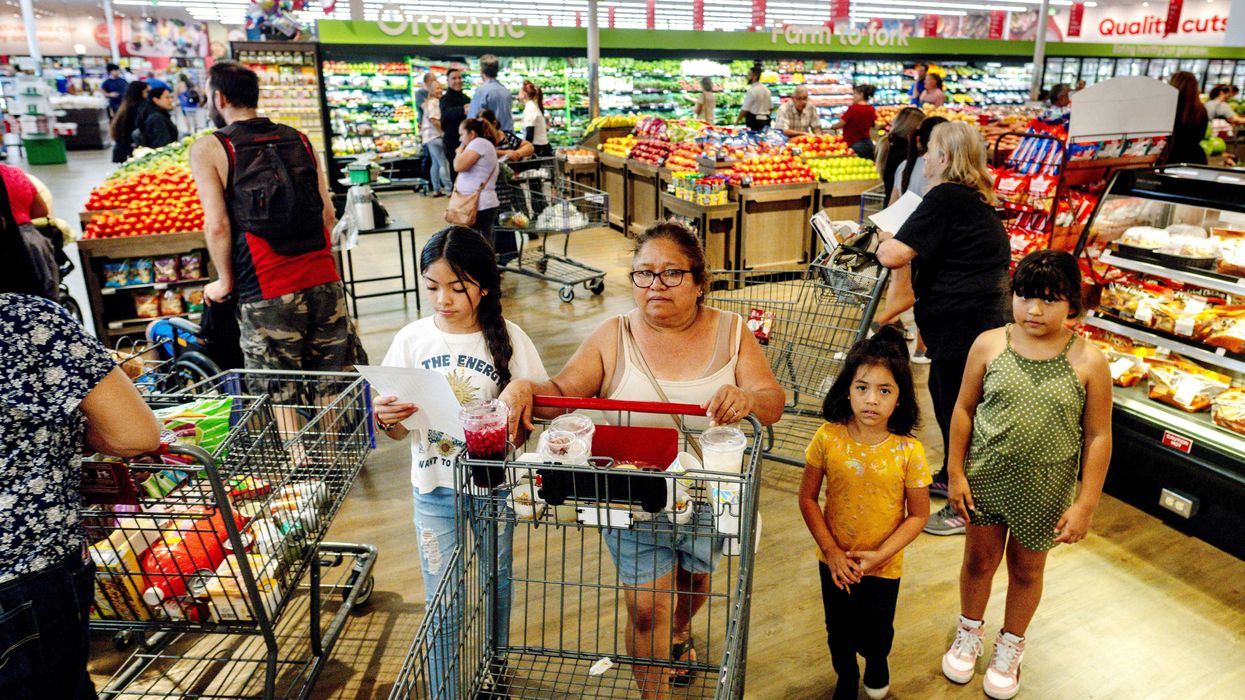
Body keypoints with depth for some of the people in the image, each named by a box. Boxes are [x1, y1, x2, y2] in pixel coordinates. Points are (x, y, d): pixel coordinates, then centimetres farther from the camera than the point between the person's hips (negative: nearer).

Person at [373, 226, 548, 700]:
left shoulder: (508, 339, -11)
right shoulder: (411, 340, -6)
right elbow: (396, 433, 0)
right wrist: (387, 419, -22)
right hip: (433, 492, 1)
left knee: (494, 591, 18)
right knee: (441, 602, 11)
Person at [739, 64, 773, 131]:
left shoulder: (751, 90, -13)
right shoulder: (766, 89, 12)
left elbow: (745, 110, -14)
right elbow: (771, 107, 17)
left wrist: (737, 121, -3)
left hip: (754, 123, -8)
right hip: (766, 122, 8)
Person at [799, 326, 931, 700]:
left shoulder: (908, 451, -19)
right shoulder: (828, 438, -17)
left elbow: (918, 515, -11)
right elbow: (807, 498, -9)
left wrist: (880, 554, -18)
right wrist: (830, 549, -14)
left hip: (883, 566, -1)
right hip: (835, 561, 1)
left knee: (876, 632, 20)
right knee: (839, 630, 22)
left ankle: (877, 662, 56)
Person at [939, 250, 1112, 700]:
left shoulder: (1088, 362, -13)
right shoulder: (989, 345, -9)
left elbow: (1098, 437, -7)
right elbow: (964, 410, -1)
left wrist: (1086, 504, -6)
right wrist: (956, 473, -1)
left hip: (1045, 490, -1)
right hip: (986, 478, 1)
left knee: (1027, 569, 18)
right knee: (980, 559, 18)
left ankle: (1010, 646, 44)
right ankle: (969, 633, 45)